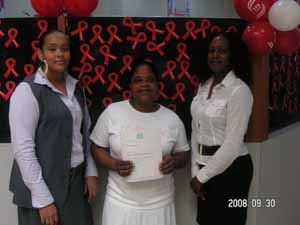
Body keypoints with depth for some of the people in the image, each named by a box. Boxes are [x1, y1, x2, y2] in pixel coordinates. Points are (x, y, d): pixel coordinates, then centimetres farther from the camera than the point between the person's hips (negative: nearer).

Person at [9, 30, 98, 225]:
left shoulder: (76, 87, 7)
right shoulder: (28, 90, -13)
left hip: (76, 182, 6)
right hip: (43, 186, -6)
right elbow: (23, 148, -16)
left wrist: (91, 172, 6)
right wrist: (43, 199, -16)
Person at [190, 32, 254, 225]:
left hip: (230, 168, -7)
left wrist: (202, 176, -12)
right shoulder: (204, 85, 6)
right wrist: (196, 171, 0)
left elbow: (233, 143, -19)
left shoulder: (239, 90, -16)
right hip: (205, 166, 7)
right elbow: (196, 131, 6)